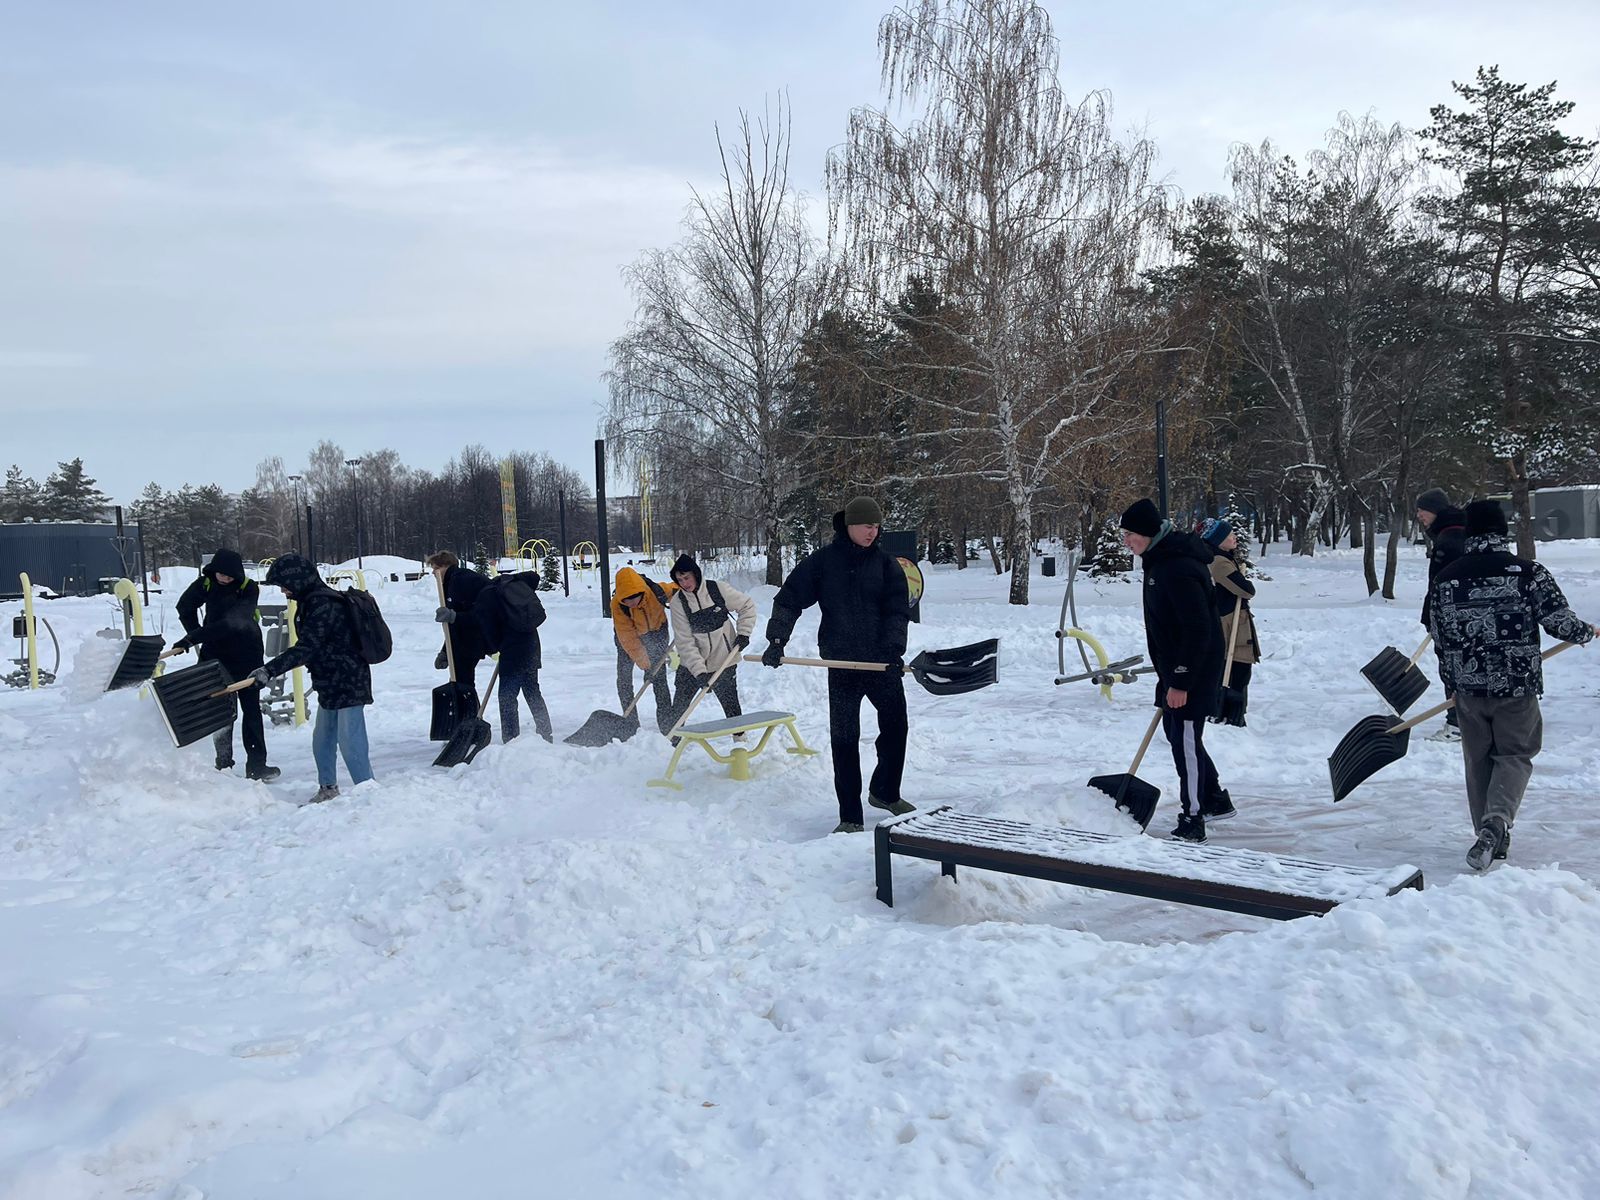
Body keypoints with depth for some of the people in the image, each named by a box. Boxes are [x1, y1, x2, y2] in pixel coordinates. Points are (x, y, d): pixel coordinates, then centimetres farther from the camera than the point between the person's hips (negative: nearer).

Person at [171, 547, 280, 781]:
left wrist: (194, 637, -32)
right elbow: (185, 607, 12)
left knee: (251, 709, 0)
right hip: (216, 654, 3)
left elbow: (231, 623, -30)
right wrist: (195, 636, 3)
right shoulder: (206, 583, -6)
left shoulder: (249, 589, -19)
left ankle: (256, 764, 2)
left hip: (246, 655, -3)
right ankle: (224, 763, 13)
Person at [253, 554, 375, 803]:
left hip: (348, 684, -10)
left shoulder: (323, 605, -21)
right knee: (322, 741, 18)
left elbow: (305, 648, -28)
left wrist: (269, 670, -30)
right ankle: (327, 789, 31)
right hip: (331, 683, 10)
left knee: (350, 743, -9)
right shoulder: (311, 601, 11)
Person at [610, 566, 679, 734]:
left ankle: (666, 721, -2)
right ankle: (631, 721, 5)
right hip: (628, 635, 0)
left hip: (656, 632, 0)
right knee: (624, 678, -5)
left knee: (659, 677, -5)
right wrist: (642, 661, -29)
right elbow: (628, 637, -28)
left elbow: (678, 590, -10)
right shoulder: (617, 605, -33)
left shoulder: (657, 591, -33)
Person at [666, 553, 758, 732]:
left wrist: (743, 633, -6)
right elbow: (684, 641, -14)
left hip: (723, 660, -1)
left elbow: (747, 606, 3)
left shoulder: (718, 589, -11)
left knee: (730, 703, 7)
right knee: (679, 706, 4)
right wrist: (699, 671, -23)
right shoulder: (678, 602, -11)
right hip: (692, 665, 1)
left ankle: (740, 737, 24)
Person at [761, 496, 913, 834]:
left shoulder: (885, 562, 2)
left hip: (883, 661, 2)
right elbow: (789, 600, -1)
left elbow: (898, 608, -3)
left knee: (895, 726, 11)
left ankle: (885, 791, 35)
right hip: (842, 662, -2)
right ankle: (850, 816, 8)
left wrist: (894, 649, -17)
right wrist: (776, 641, -10)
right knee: (844, 738, 0)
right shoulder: (822, 561, -2)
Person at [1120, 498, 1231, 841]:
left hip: (1194, 671, -11)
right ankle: (1216, 801, 33)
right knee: (1175, 732, 19)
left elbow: (1197, 629, -26)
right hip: (1175, 667, 11)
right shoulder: (1159, 560, 9)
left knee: (1186, 741, -5)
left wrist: (1181, 681, -23)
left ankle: (1192, 822, 4)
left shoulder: (1178, 568, -24)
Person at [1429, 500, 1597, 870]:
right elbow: (1560, 621, -6)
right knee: (1515, 755, 10)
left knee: (1479, 761, 15)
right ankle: (1497, 821, -14)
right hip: (1519, 686, -2)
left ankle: (1492, 839, 21)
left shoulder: (1445, 578, -1)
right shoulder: (1528, 572, -9)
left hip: (1469, 687, 2)